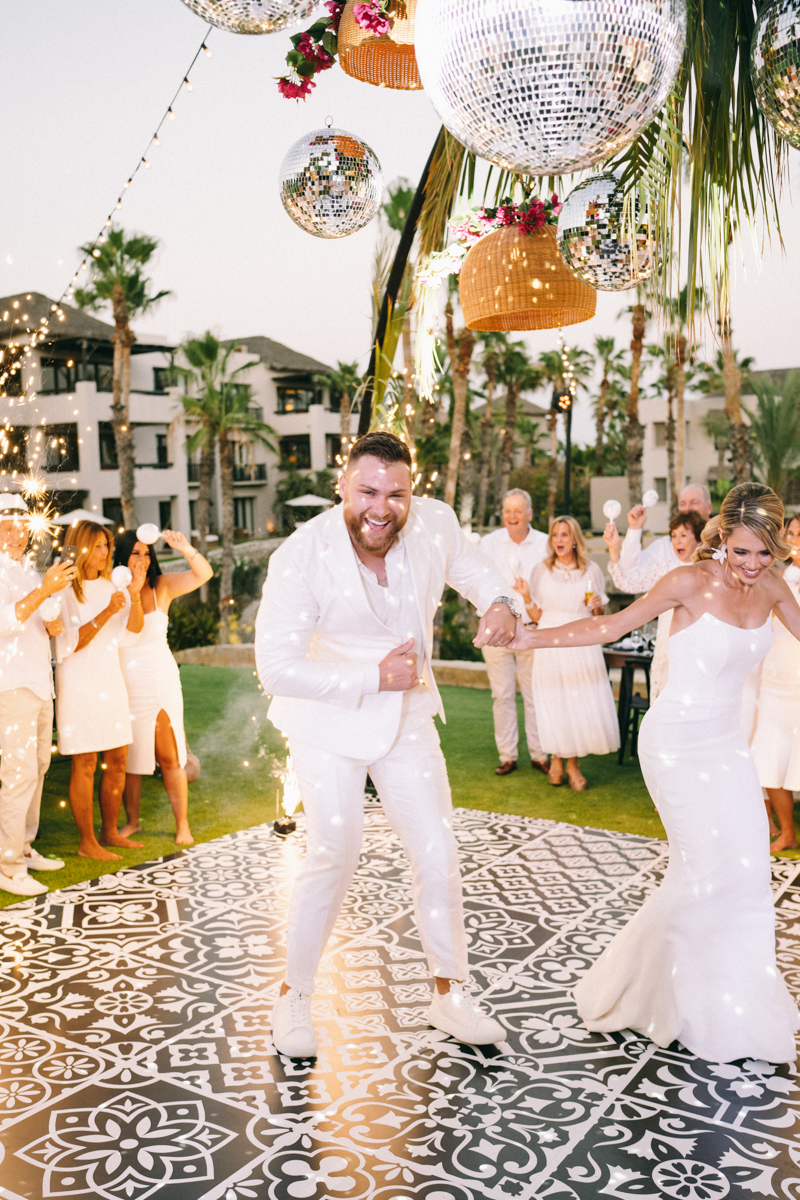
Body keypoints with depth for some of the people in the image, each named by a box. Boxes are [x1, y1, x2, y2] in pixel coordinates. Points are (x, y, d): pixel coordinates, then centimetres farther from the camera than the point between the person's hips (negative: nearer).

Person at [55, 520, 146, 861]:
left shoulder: (108, 586, 12)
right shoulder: (65, 591, -7)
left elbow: (135, 627, 2)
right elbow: (72, 643, -13)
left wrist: (135, 593, -15)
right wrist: (106, 613, -23)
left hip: (111, 682, 7)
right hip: (79, 683, -7)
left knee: (117, 760, 9)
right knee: (85, 764, -3)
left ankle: (109, 832, 21)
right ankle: (87, 842, 5)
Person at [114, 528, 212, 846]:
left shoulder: (162, 587, 0)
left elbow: (204, 573, -10)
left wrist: (185, 548, -24)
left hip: (162, 682, 0)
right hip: (125, 686, 0)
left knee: (170, 757, 3)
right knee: (127, 758, 9)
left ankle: (183, 826, 12)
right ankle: (132, 821, 26)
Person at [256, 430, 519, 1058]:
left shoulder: (435, 523, -13)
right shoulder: (301, 557, -25)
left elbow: (471, 563, 10)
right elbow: (277, 668, -25)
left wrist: (498, 600, -12)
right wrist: (373, 678, -25)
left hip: (407, 717, 4)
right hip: (329, 721, -4)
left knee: (438, 855, 7)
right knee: (334, 854, -6)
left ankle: (450, 994, 28)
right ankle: (294, 996, 20)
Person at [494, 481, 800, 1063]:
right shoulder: (692, 583, -15)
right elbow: (613, 625, -11)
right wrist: (533, 638, -17)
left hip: (729, 742, 6)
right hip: (678, 742, -6)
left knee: (747, 866, 2)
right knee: (707, 867, -9)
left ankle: (734, 1005, 22)